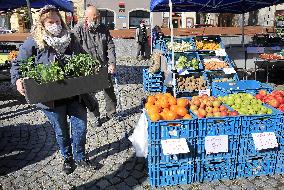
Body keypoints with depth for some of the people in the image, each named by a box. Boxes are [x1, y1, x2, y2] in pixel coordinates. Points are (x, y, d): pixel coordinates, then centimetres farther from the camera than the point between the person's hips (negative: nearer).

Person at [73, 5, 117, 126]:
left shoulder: (103, 28, 4)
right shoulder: (78, 30, -9)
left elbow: (110, 47, 4)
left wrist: (112, 63, -5)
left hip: (104, 68, 3)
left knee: (109, 91, 12)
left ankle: (111, 113, 32)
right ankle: (96, 116, 29)